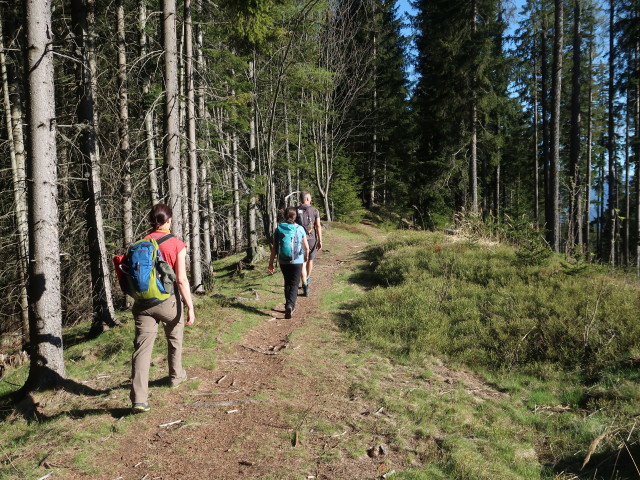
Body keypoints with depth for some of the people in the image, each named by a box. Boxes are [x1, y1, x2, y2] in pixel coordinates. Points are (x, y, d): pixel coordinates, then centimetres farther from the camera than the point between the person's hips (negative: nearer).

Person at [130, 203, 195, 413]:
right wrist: (190, 307, -9)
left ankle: (138, 399, -6)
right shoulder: (177, 245, -10)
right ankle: (176, 375, 42)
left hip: (144, 302, 2)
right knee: (175, 340, 23)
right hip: (168, 301, -2)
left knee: (142, 347, -1)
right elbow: (181, 280, -14)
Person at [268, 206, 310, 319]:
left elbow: (274, 248, -4)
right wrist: (306, 257, 19)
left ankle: (289, 305, 27)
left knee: (287, 283, 20)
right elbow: (306, 247, -2)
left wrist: (271, 263, 4)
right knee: (294, 284, 4)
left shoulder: (278, 229, -4)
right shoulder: (300, 229, -7)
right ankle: (290, 305, -16)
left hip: (283, 262, 2)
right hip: (297, 261, -2)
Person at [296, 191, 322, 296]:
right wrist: (320, 241, -4)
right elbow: (318, 226, -9)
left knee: (303, 262, -1)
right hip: (312, 239, 0)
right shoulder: (315, 210, -4)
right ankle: (307, 278, 43)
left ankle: (305, 286, -13)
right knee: (310, 260, 21)